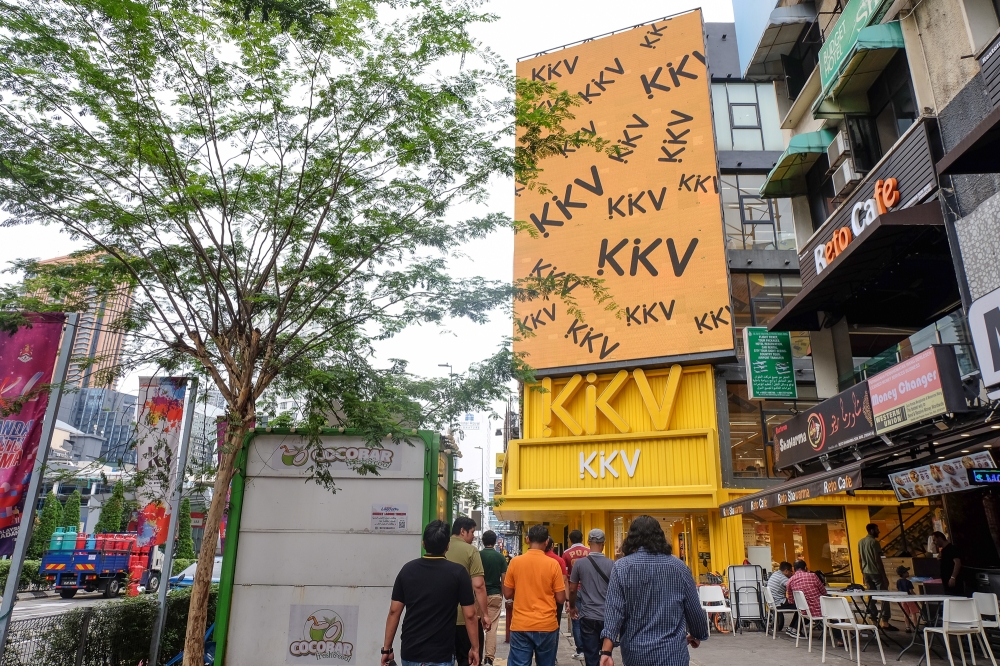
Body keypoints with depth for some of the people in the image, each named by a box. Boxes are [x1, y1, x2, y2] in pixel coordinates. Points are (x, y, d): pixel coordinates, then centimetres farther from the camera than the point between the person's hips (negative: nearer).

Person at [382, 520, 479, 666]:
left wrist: (387, 648, 8)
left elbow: (394, 611, 1)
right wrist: (475, 648, 4)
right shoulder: (458, 573, -10)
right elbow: (469, 615, -7)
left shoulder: (407, 569, -1)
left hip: (409, 652, 3)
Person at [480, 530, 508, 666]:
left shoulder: (478, 555, -5)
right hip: (495, 595, 0)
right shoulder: (500, 557, -1)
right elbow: (503, 578, -2)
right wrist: (502, 594, 9)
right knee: (492, 627, 3)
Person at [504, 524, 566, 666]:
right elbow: (560, 599, -5)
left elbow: (507, 594, 3)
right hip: (547, 625, 0)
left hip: (520, 625, 1)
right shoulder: (553, 564, -8)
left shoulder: (515, 562, -4)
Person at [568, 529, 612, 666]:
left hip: (588, 616, -1)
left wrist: (572, 607, 18)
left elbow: (572, 589, 1)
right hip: (607, 616, 1)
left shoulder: (579, 563, -5)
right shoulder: (611, 564, -6)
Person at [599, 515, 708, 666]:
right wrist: (697, 635, 24)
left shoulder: (621, 567, -5)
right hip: (672, 654, 0)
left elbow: (613, 610, -13)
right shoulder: (679, 566, 0)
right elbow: (694, 610, 6)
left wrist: (606, 652, -16)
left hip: (635, 653, 0)